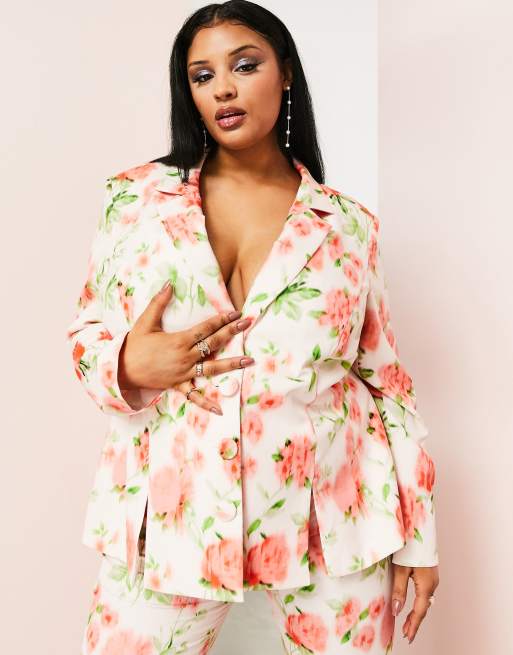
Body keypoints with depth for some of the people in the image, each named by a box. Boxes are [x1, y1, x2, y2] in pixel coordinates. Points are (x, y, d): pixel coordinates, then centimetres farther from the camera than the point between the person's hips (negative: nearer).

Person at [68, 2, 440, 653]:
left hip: (332, 518, 0)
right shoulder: (137, 197, 3)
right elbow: (86, 331, 8)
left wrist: (417, 535, 4)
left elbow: (386, 378, 4)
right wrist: (129, 365, -16)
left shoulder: (349, 226, 2)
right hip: (176, 509, 1)